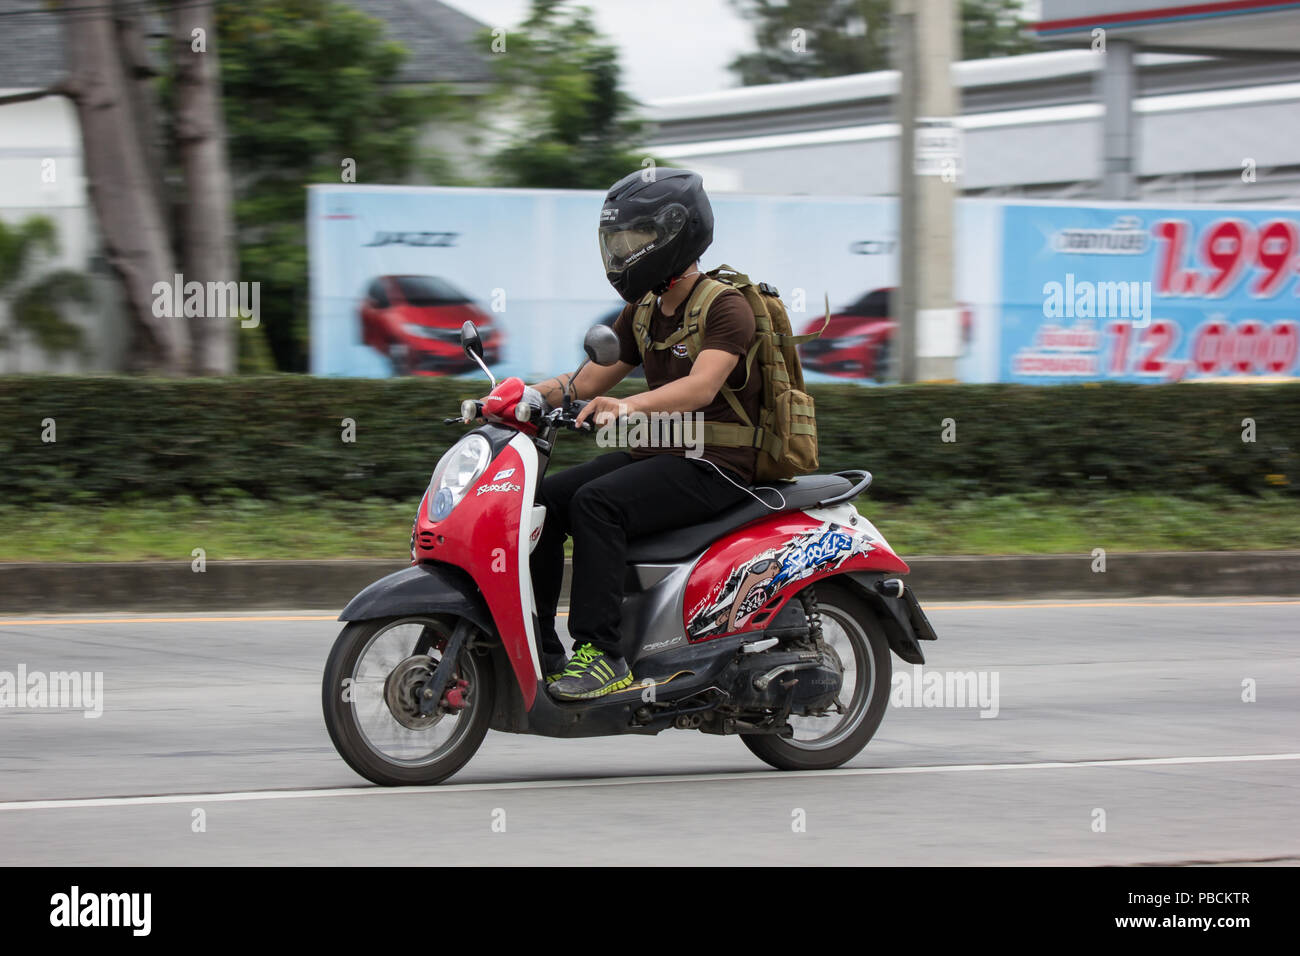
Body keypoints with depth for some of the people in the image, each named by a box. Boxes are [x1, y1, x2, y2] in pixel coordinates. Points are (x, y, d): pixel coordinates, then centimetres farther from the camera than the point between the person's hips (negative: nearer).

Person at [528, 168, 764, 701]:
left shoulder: (727, 307, -12)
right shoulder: (643, 314, 15)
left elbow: (701, 386, -28)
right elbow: (587, 382, 17)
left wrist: (627, 406, -43)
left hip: (712, 467, -9)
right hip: (654, 456, 9)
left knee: (595, 503, -30)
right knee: (541, 501, -7)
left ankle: (602, 654, -32)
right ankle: (538, 650, -5)